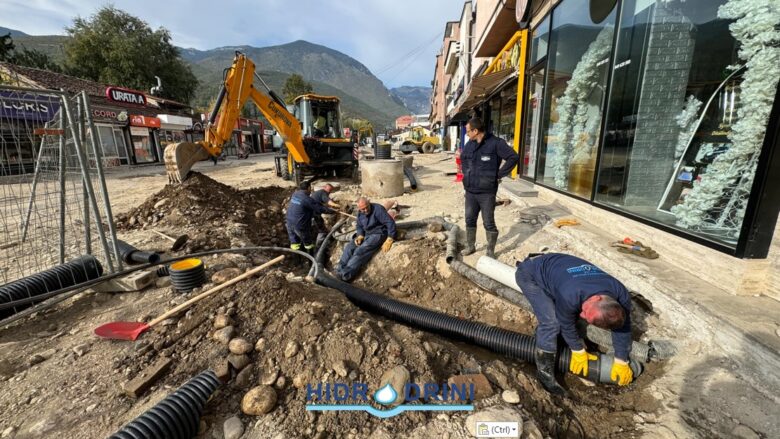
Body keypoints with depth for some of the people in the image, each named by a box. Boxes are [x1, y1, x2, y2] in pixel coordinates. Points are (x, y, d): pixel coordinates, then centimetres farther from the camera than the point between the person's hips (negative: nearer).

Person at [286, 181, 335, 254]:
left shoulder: (294, 194, 4)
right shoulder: (307, 199, -19)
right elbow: (320, 208, -16)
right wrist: (332, 211, -4)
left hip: (290, 223, 7)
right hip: (300, 225, -7)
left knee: (294, 243, 17)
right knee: (308, 243, 14)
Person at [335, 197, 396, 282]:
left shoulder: (378, 209, -19)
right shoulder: (360, 213, 3)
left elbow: (391, 223, -21)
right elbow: (359, 227, 14)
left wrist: (389, 240, -26)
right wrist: (360, 236, -8)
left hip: (378, 234, -7)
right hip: (366, 234, 8)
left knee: (361, 251, -27)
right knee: (349, 247, -12)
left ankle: (345, 275, -31)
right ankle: (338, 272, -15)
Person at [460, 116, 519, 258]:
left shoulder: (495, 143, -13)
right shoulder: (469, 144, 8)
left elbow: (514, 157, -14)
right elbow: (462, 158, 27)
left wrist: (499, 174, -13)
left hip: (487, 193, -6)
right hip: (470, 191, 6)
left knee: (489, 223, 4)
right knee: (470, 220, 14)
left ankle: (490, 251, 18)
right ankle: (470, 246, 31)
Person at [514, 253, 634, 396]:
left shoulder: (621, 294, -24)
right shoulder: (570, 296, -41)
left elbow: (623, 328, -5)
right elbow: (567, 324, -19)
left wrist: (621, 362, 6)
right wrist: (578, 351, 0)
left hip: (555, 266, 7)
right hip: (531, 275, -7)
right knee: (551, 322, -18)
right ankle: (544, 371, -1)